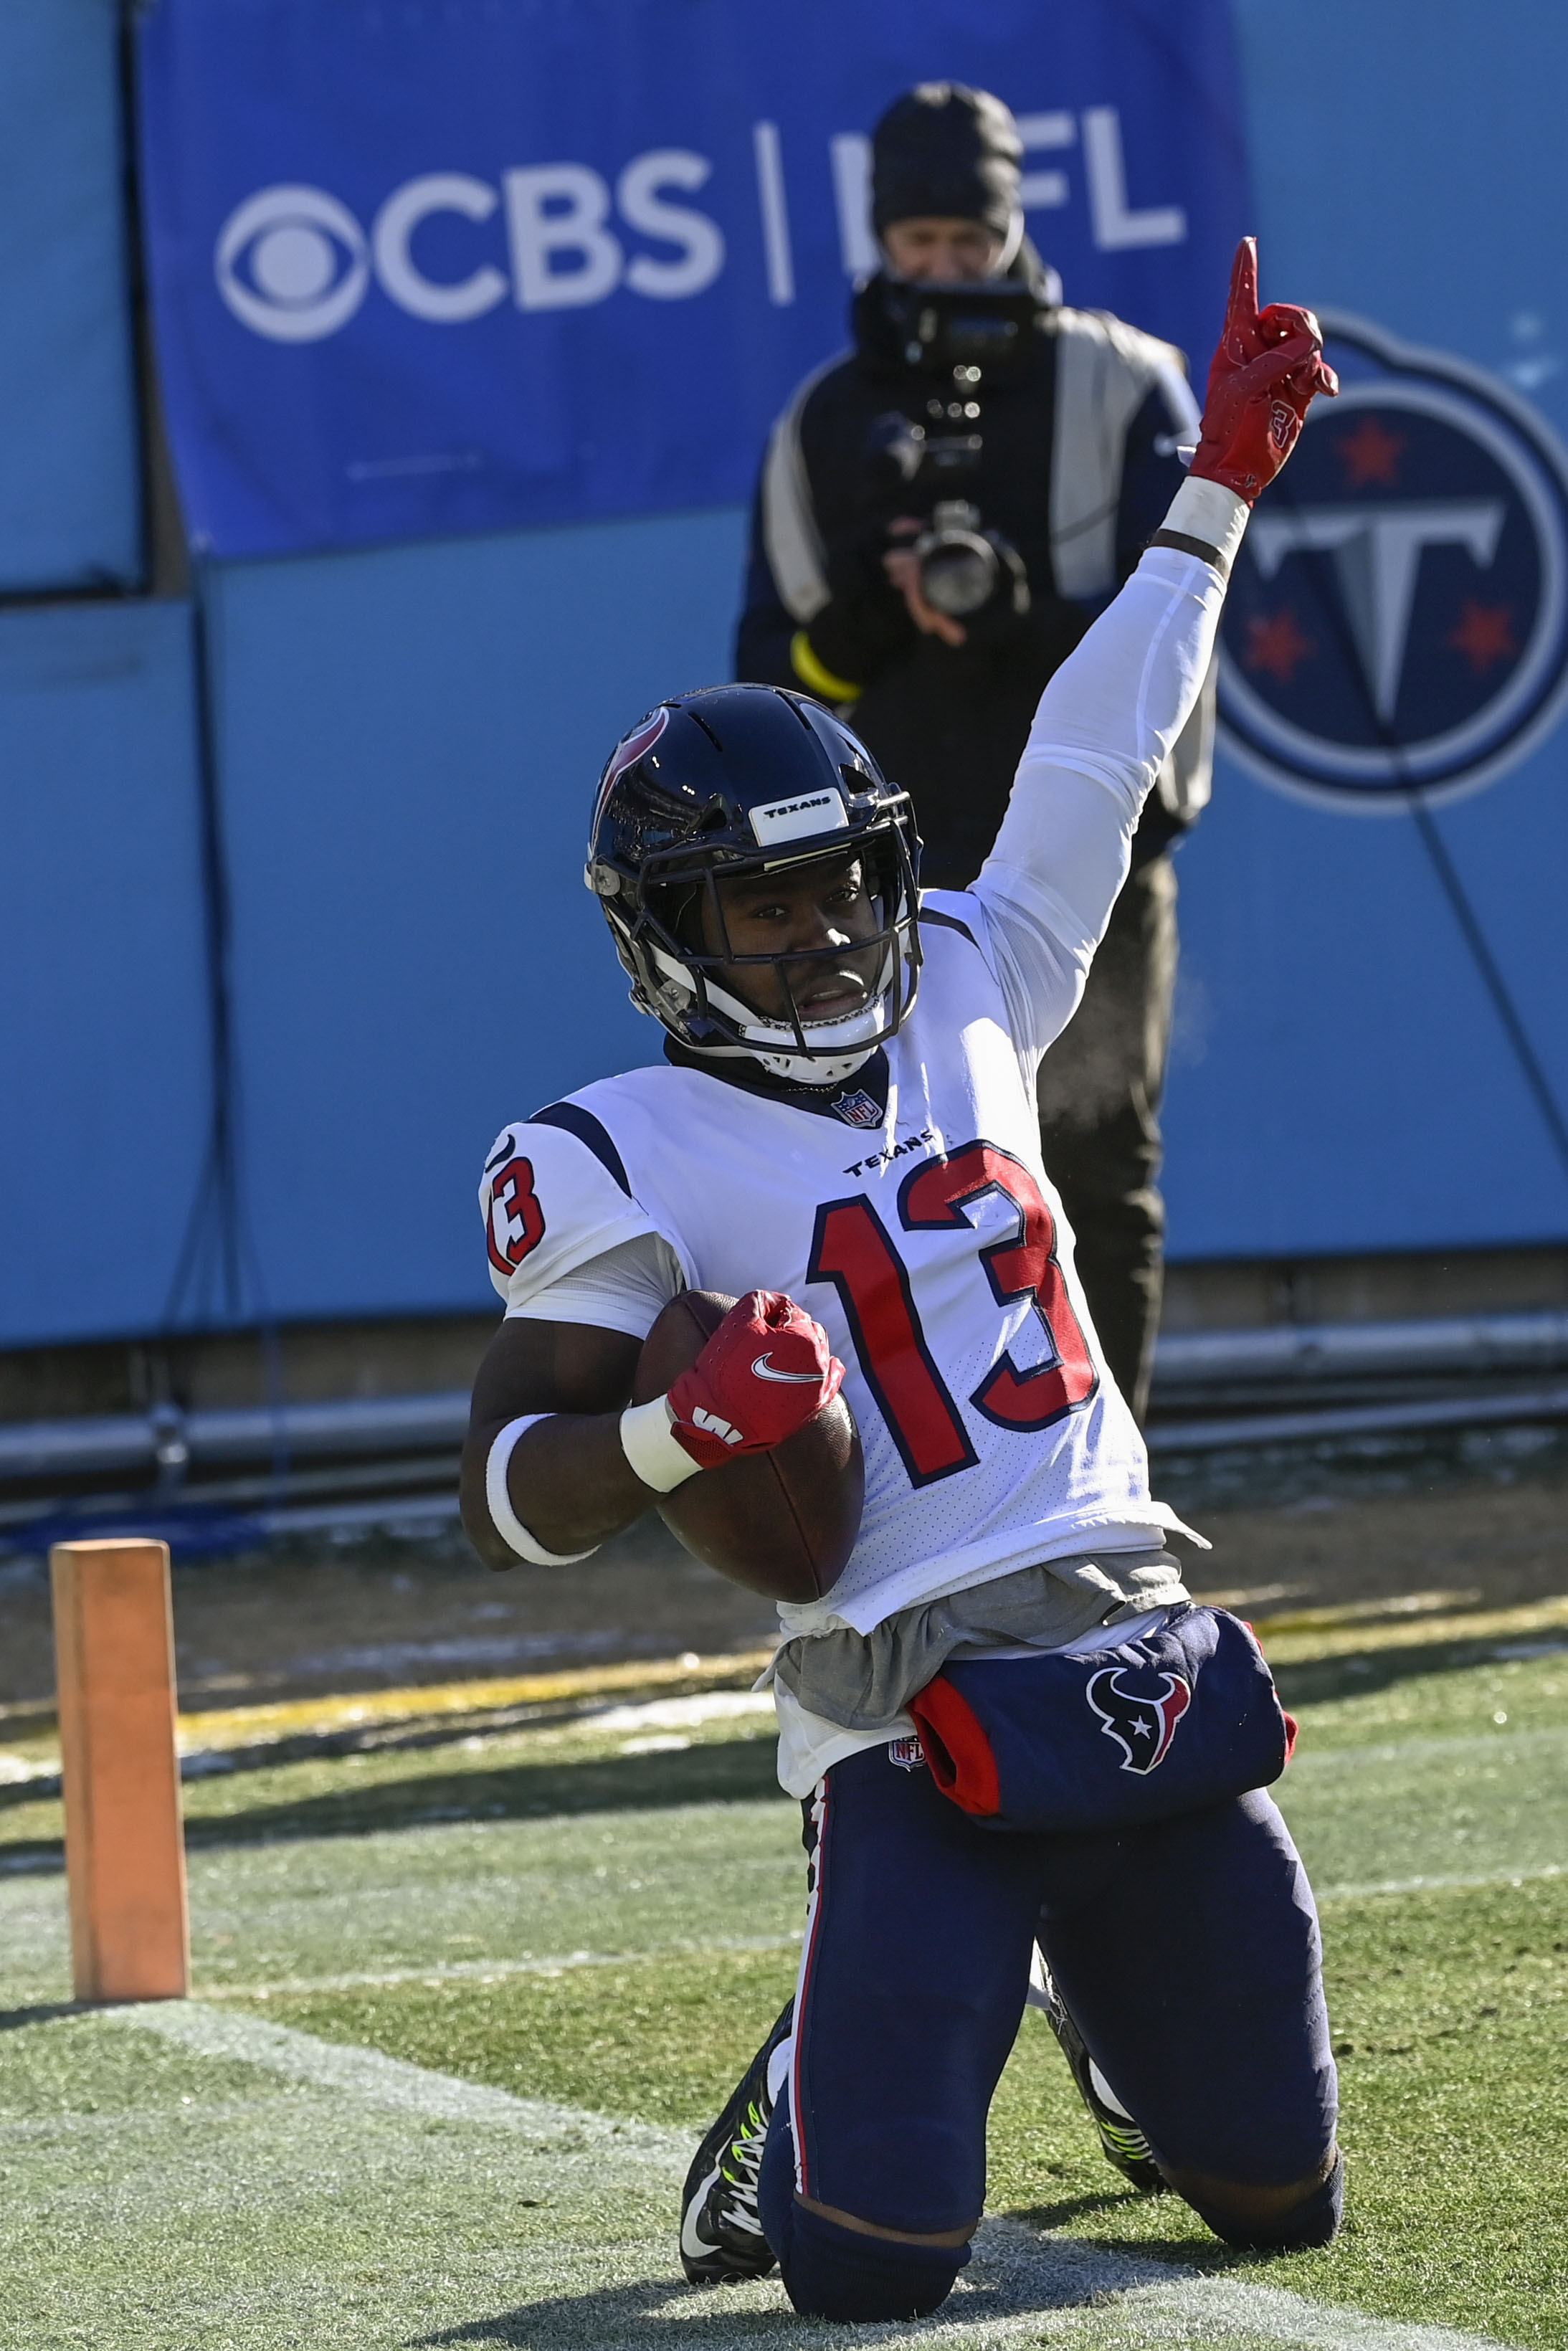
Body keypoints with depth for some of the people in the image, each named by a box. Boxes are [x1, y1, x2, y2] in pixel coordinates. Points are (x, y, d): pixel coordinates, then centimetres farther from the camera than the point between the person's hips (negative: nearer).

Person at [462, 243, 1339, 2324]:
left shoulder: (968, 997, 12)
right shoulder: (629, 1166, -5)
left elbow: (1091, 768, 20)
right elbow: (512, 1499, -9)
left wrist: (1221, 487, 21)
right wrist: (681, 1431, -29)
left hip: (1145, 1663, 5)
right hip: (915, 1737, -5)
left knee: (1277, 2202, 11)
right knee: (875, 2271, -12)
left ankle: (1109, 2015, 44)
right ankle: (799, 2100, 23)